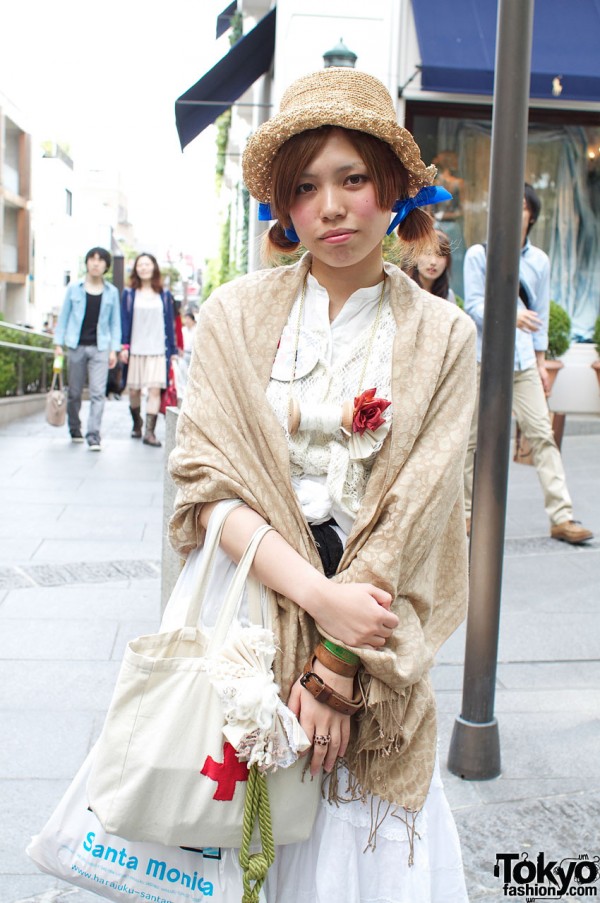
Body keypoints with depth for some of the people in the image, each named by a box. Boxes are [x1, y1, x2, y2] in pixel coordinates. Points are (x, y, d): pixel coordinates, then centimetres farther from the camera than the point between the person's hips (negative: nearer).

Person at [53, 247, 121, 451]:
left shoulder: (112, 292, 7)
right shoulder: (74, 288, 5)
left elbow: (115, 322, 9)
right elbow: (63, 317, 9)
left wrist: (114, 349, 2)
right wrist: (58, 344, 3)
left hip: (100, 347, 0)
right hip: (76, 346, 1)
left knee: (98, 393, -11)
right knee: (74, 392, 8)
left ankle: (93, 435, -12)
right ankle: (75, 430, 25)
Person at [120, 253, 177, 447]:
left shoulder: (164, 296, 8)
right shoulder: (129, 294, 6)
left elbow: (169, 324, 9)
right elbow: (124, 321, 4)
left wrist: (173, 351, 6)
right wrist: (124, 346, -6)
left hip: (158, 351, 0)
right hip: (135, 350, 0)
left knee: (155, 390, -9)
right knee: (134, 390, 7)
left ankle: (149, 432, -9)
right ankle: (137, 423, 29)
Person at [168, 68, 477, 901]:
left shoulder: (442, 338, 0)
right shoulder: (235, 317, 1)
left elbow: (416, 512, -6)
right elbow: (206, 481, -7)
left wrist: (337, 662, -13)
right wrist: (317, 596, -18)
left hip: (372, 622, 0)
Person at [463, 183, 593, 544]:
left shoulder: (539, 260, 12)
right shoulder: (479, 254, 1)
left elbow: (541, 314, 17)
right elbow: (474, 305, -8)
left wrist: (541, 361, 15)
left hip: (523, 361, 3)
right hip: (484, 359, -3)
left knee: (542, 433, -3)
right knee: (474, 438, 3)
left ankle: (562, 517, -2)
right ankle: (468, 510, 17)